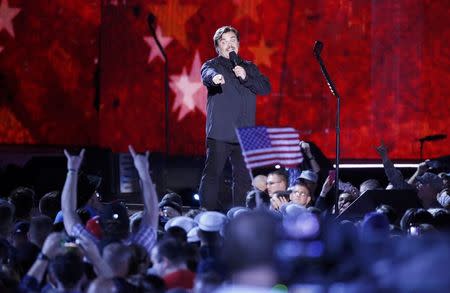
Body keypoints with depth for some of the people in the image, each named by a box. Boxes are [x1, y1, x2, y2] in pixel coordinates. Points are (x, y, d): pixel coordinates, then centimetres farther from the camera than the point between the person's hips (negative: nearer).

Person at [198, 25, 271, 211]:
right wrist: (215, 77, -45)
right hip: (219, 133, -4)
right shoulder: (212, 65, 4)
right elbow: (207, 74, -21)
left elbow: (266, 88, 6)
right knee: (212, 174, -10)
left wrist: (246, 78, -10)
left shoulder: (249, 68, 19)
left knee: (244, 178, 5)